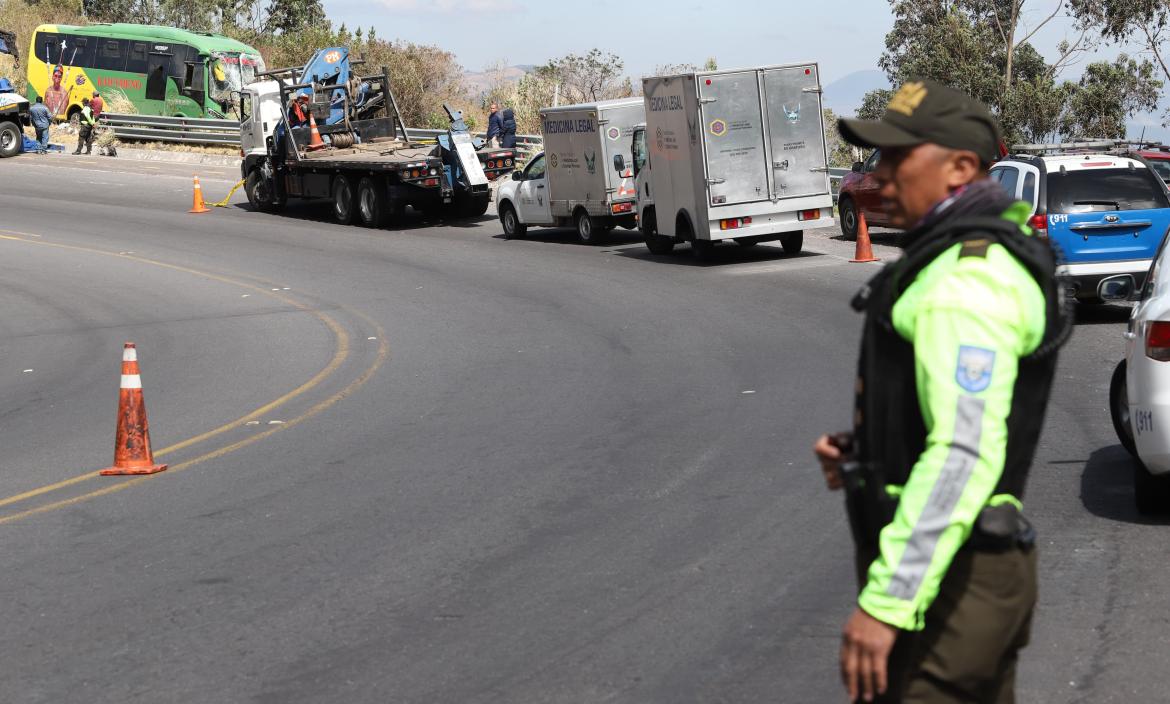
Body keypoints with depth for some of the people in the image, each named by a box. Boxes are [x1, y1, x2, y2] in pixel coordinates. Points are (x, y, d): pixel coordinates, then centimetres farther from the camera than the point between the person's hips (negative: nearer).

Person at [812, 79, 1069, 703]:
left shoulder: (965, 281, -20)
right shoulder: (985, 258, 15)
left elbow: (967, 455, -28)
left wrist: (888, 600, -29)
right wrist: (861, 453, 7)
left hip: (943, 579, -11)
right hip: (988, 561, 11)